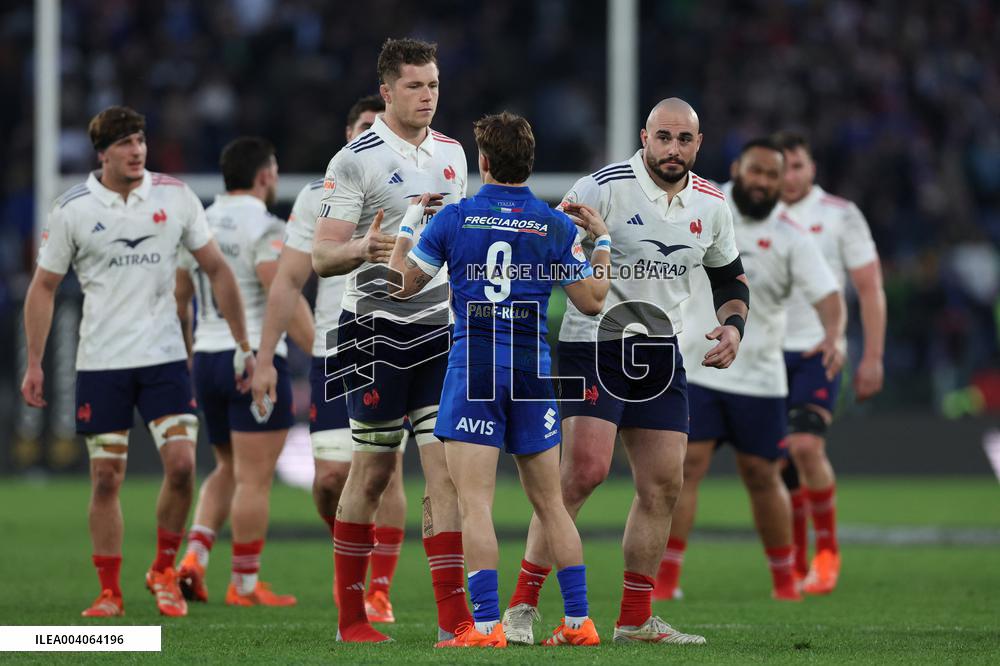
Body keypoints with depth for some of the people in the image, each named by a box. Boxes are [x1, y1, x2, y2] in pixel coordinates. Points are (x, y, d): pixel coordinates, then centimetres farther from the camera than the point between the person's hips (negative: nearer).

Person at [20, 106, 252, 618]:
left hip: (164, 358, 1)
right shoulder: (73, 209, -3)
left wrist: (243, 345, 7)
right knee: (106, 480, 0)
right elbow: (43, 287, 6)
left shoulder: (175, 196, 0)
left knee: (181, 464, -11)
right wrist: (34, 363, 1)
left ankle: (164, 570, 10)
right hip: (100, 362, -1)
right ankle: (110, 592, 11)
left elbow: (216, 270, 8)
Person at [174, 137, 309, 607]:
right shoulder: (266, 229, -10)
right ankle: (245, 585, 3)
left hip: (208, 358, 7)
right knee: (254, 477, 0)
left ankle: (194, 556, 3)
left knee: (229, 470, 20)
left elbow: (176, 300, 17)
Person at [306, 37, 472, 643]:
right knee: (373, 472, 2)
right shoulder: (357, 160, -8)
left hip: (439, 330, 5)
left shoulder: (452, 152, 11)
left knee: (448, 468, -5)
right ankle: (351, 615, 13)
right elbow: (321, 257, -12)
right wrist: (362, 248, -31)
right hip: (379, 330, -5)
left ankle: (454, 615, -8)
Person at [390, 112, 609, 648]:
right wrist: (602, 239, 20)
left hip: (474, 364, -3)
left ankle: (487, 624, -14)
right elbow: (592, 302, 7)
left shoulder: (452, 219, -2)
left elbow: (400, 284, 7)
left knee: (474, 503, -6)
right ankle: (578, 620, 11)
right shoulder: (556, 226, 2)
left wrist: (409, 222, 20)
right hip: (533, 368, 3)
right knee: (549, 502, 12)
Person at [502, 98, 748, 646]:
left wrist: (733, 325, 5)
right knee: (585, 471, -19)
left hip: (661, 354, 6)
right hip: (593, 343, -6)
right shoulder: (604, 187, -12)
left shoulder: (710, 205, 8)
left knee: (664, 485, 3)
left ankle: (635, 619, 14)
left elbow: (730, 277, 21)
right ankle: (522, 605, -13)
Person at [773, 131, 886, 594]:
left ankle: (827, 550, -5)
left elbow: (870, 288, 1)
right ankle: (795, 567, 15)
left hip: (818, 351, -3)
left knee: (805, 446, -21)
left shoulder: (840, 216, 1)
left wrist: (872, 358, -5)